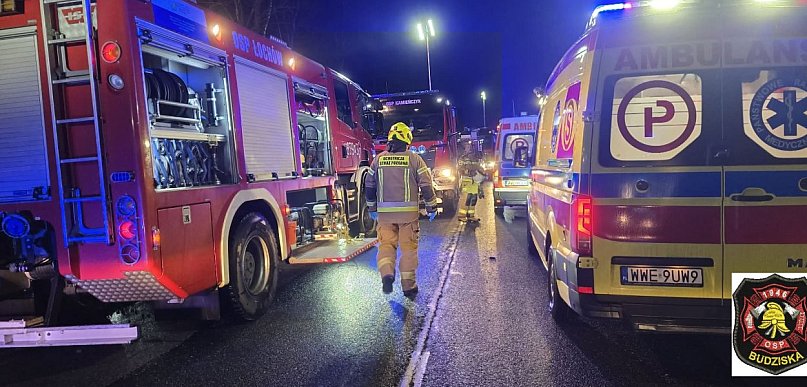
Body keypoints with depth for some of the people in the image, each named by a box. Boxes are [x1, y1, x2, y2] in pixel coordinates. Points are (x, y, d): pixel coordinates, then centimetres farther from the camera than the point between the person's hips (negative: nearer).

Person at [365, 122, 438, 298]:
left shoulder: (379, 159, 7)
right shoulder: (414, 159, -1)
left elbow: (369, 186, 12)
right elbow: (426, 185, -4)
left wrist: (372, 208, 23)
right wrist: (431, 208, 6)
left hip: (384, 212, 2)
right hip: (408, 211, -1)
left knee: (386, 244, 8)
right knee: (409, 247, 7)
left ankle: (386, 273, -17)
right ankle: (408, 285, 12)